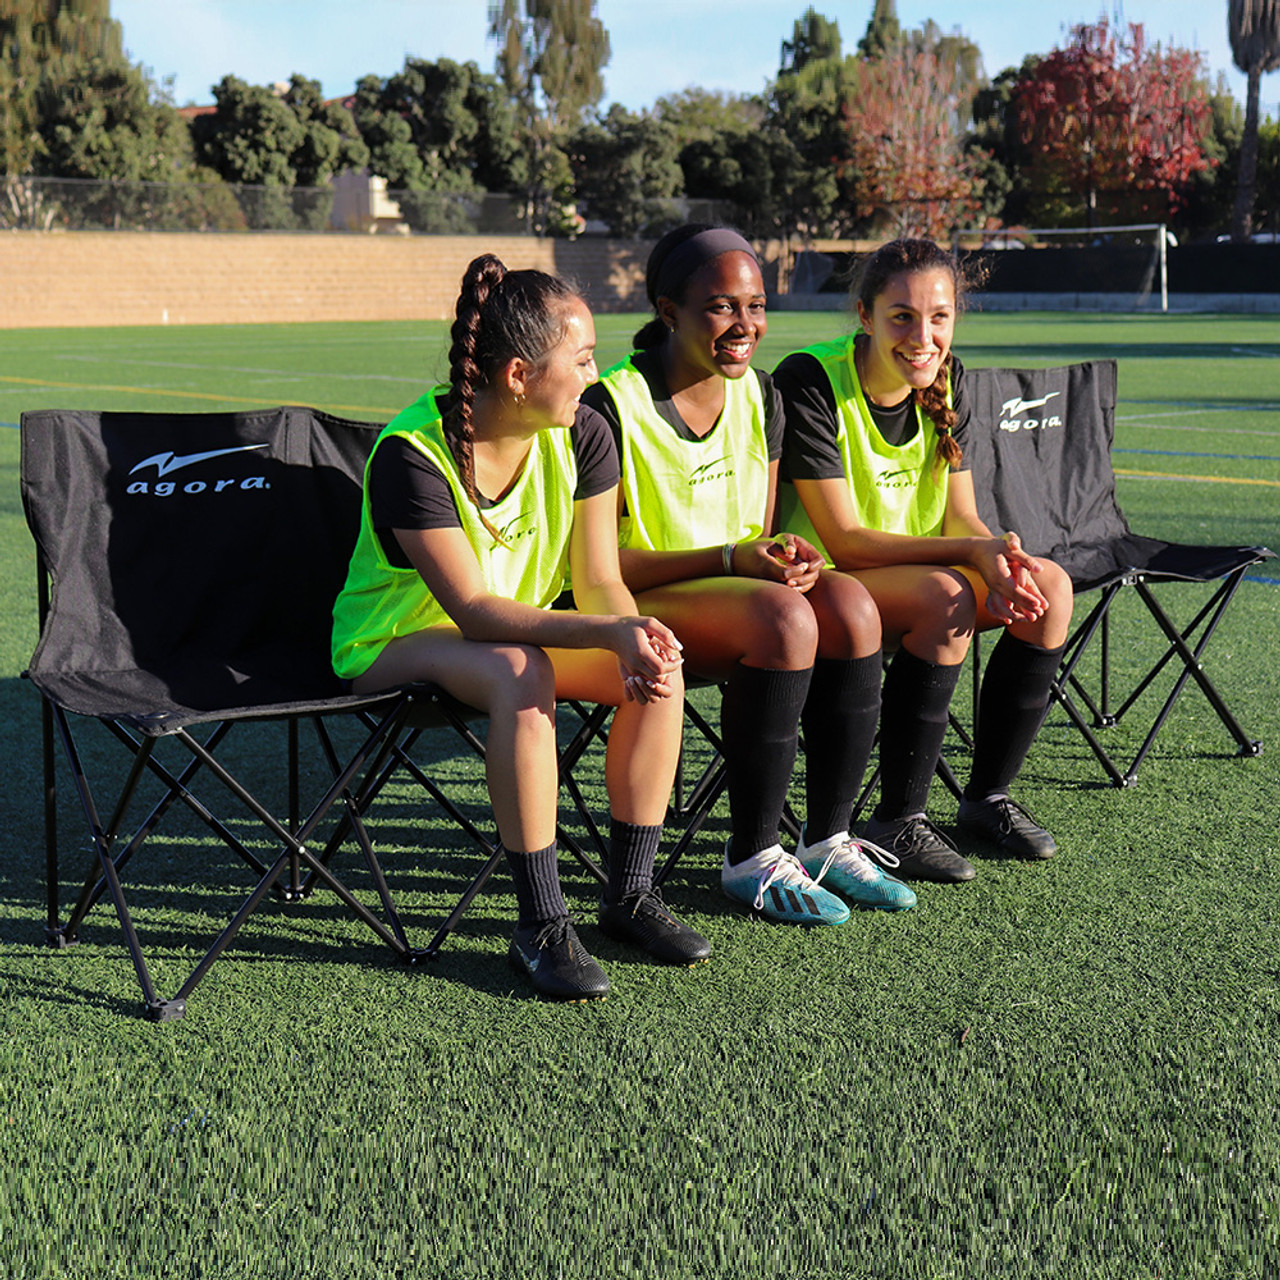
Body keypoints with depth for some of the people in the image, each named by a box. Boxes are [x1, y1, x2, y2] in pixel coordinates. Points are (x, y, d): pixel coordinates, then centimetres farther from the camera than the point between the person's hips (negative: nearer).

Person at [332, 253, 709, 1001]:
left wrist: (637, 641, -33)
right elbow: (473, 609, -31)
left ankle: (630, 895, -7)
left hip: (521, 626, 6)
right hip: (396, 641, -6)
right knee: (521, 673, -38)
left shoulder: (582, 436, -9)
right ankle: (542, 925, -29)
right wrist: (610, 632, -43)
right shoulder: (412, 454, -27)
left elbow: (599, 581, -9)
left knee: (658, 669, -20)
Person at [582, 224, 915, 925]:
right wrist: (732, 559, -24)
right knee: (784, 618, -32)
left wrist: (783, 554, -12)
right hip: (638, 606, -6)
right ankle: (751, 859, -19)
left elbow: (759, 535, 13)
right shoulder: (613, 407, -15)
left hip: (739, 587, 6)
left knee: (848, 604, -23)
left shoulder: (758, 395, 6)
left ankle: (826, 840, -11)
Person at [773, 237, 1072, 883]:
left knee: (1049, 586, -13)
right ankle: (897, 822, -21)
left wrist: (1003, 562, -23)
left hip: (913, 570, 7)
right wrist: (973, 553, -30)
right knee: (946, 594, -32)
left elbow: (959, 518, 1)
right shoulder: (807, 384, -21)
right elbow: (842, 540, -23)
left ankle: (988, 796, 1)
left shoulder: (944, 380, 0)